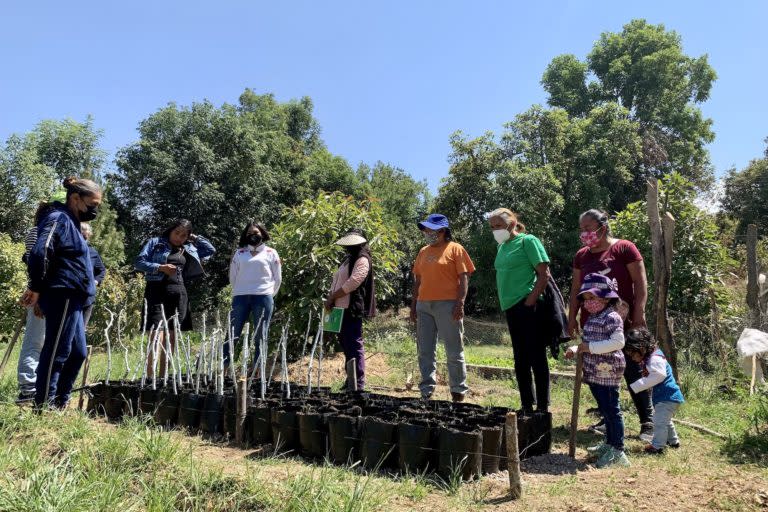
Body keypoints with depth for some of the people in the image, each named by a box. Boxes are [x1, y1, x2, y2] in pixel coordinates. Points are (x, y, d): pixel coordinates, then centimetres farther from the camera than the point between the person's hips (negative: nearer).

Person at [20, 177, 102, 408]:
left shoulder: (70, 222, 20)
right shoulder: (58, 219, -11)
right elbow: (40, 253, -24)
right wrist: (36, 288, -14)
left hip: (71, 299, 10)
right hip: (63, 296, -10)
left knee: (78, 353, 13)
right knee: (56, 353, -4)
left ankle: (59, 404, 23)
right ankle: (44, 406, 5)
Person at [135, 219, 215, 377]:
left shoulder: (189, 249, 19)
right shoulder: (156, 243, 8)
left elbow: (211, 250, 20)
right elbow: (138, 262, 1)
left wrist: (194, 238, 18)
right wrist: (160, 267, -13)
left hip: (179, 294, 5)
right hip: (157, 291, -5)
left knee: (171, 341, 6)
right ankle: (150, 379, -13)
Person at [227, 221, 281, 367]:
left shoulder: (271, 253, 9)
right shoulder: (239, 253, 15)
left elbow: (277, 278, 9)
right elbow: (232, 276, 17)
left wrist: (269, 296, 9)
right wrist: (239, 292, 14)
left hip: (263, 298, -2)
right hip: (240, 297, 2)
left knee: (260, 338, 0)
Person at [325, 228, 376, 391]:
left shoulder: (362, 260, -8)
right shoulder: (349, 259, 21)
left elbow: (352, 283, -19)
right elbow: (338, 281, 21)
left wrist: (332, 297, -13)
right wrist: (331, 299, 6)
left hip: (351, 310, -10)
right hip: (342, 309, 10)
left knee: (354, 346, -8)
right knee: (346, 344, 14)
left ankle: (358, 384, -4)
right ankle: (351, 381, 23)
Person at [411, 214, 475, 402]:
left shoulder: (455, 249, -1)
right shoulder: (423, 252, 16)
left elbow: (464, 278, -6)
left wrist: (460, 303, -15)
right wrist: (414, 304, 13)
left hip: (447, 305, -6)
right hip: (424, 306, 6)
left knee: (454, 351, 2)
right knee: (425, 351, 8)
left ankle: (458, 392, 13)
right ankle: (427, 391, 16)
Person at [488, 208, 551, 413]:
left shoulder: (528, 241, -6)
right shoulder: (502, 246, 15)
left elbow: (544, 274, -11)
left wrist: (530, 302, -16)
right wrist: (504, 303, 12)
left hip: (527, 306, -8)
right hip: (510, 308, 8)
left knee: (537, 358, -2)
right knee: (520, 359, 13)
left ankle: (542, 408, 6)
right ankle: (526, 407, 22)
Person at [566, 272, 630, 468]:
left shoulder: (612, 318, -14)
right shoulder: (591, 319, 15)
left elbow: (618, 342, -24)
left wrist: (590, 347, -23)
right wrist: (576, 349, 6)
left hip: (607, 373, -9)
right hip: (595, 373, 9)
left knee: (612, 411, -4)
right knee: (605, 410, 19)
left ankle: (618, 451, 2)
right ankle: (609, 444, 31)